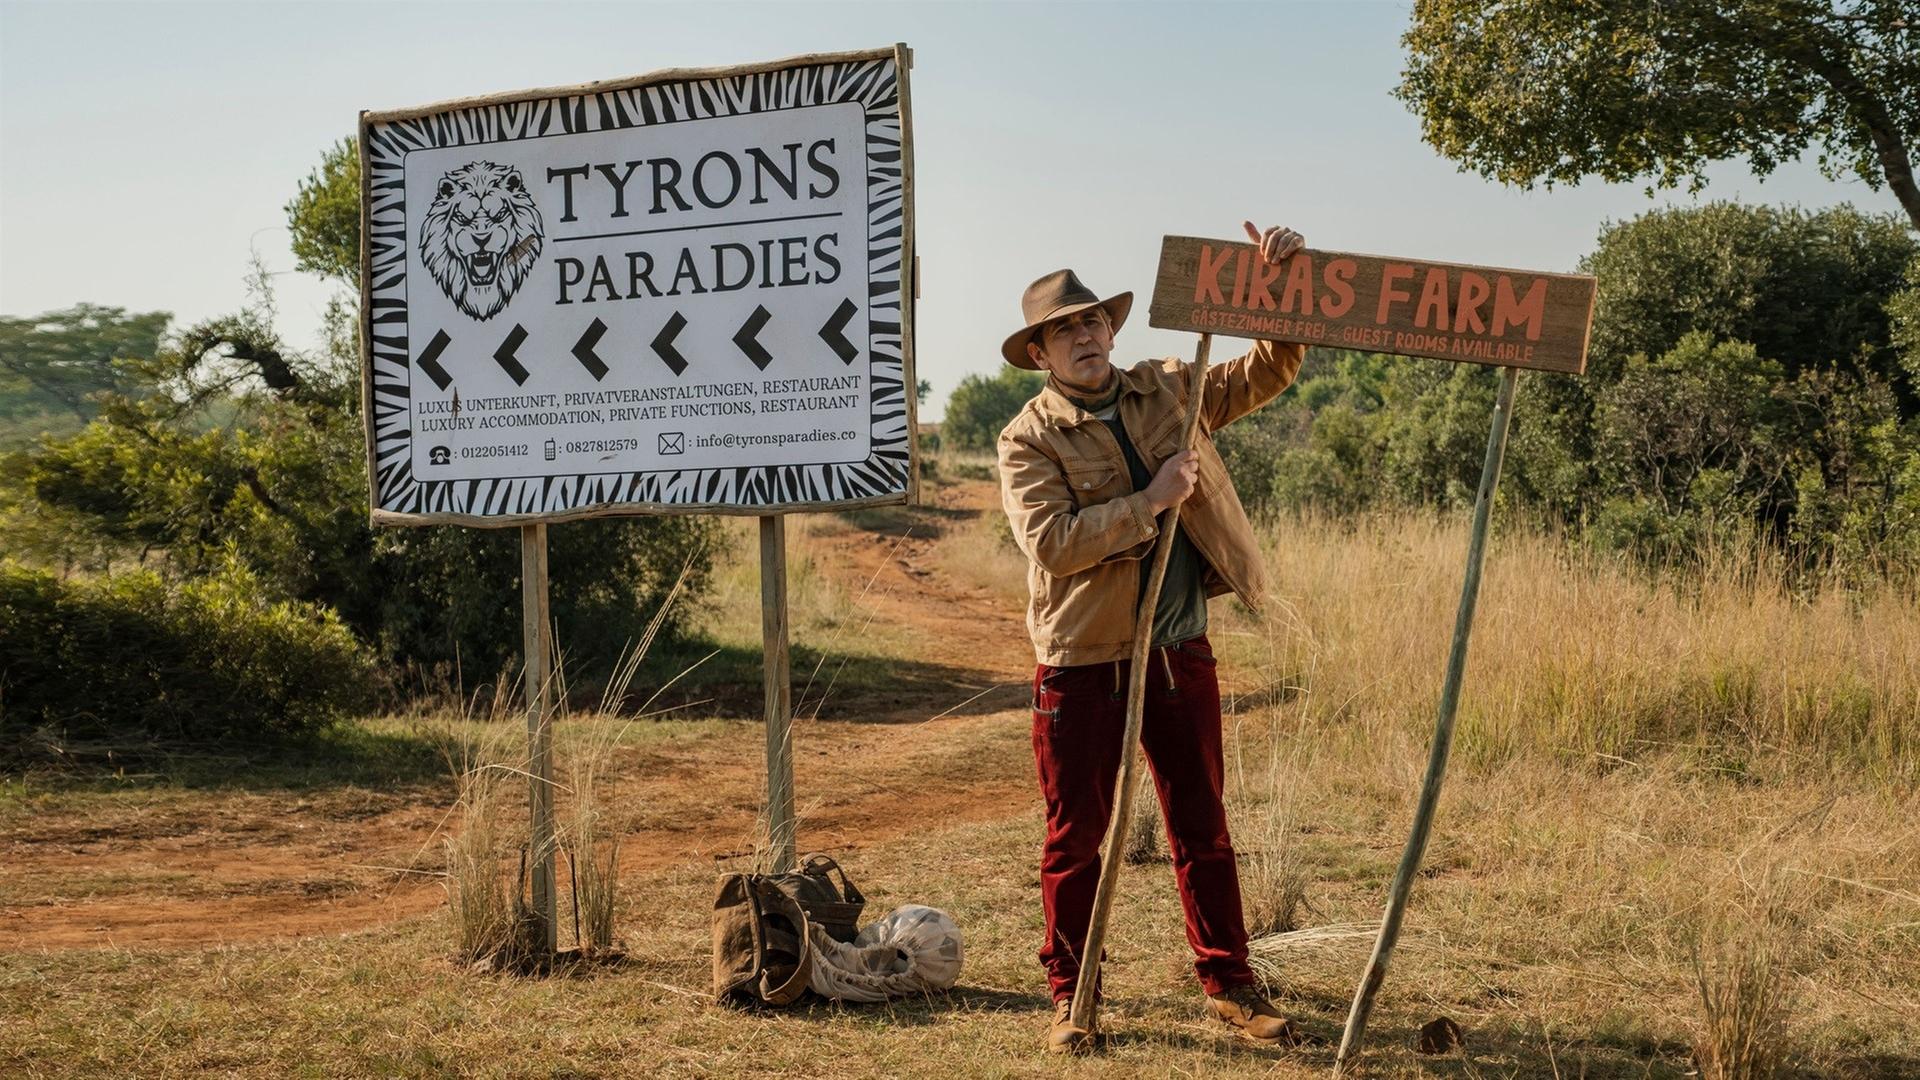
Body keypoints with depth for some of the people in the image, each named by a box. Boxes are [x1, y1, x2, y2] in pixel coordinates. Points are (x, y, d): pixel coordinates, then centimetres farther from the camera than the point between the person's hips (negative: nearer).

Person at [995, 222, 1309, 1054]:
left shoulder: (1170, 391, 7)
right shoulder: (1028, 440, -7)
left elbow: (1272, 370, 11)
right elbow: (1050, 542, -20)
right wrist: (1152, 500, -21)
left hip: (1181, 654, 4)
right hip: (1081, 664, -3)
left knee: (1203, 829, 11)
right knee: (1075, 837, 5)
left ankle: (1229, 986, 21)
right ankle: (1070, 998, 18)